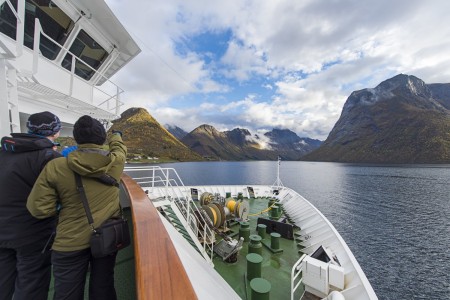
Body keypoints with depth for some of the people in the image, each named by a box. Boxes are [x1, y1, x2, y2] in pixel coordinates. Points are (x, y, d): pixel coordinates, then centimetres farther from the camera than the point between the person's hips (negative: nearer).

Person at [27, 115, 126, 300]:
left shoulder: (55, 167, -14)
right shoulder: (116, 161, -12)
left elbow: (38, 209, -8)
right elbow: (119, 147, 12)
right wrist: (116, 136, 33)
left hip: (71, 242, 0)